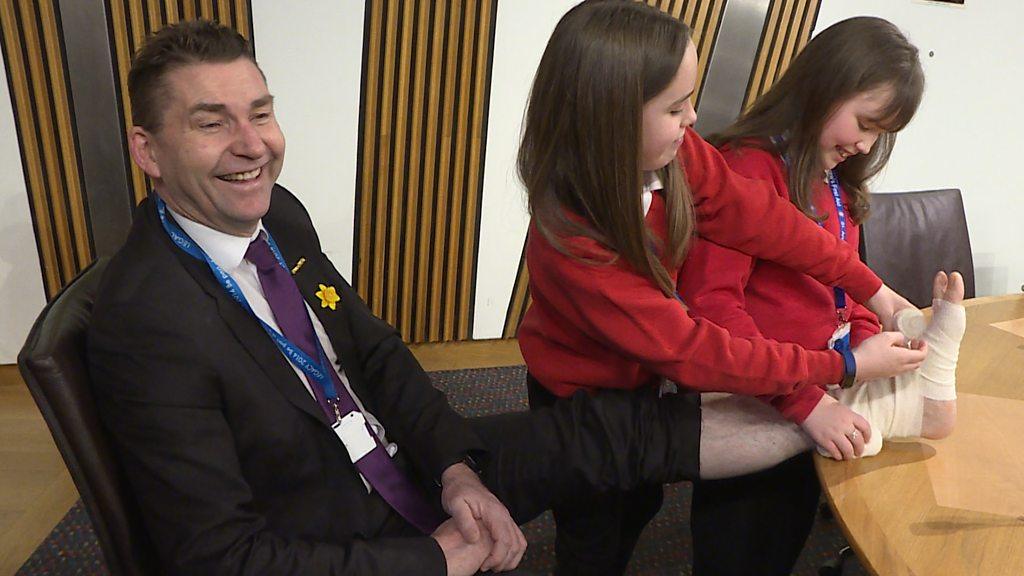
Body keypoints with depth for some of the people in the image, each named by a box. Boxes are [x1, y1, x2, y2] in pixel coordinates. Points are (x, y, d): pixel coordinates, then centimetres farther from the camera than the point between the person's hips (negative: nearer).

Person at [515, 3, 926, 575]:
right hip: (580, 399, -6)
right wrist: (843, 368, -29)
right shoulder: (571, 243, -40)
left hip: (639, 375, 6)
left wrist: (871, 287, -12)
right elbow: (689, 350, -35)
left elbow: (756, 215, -12)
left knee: (643, 500, 27)